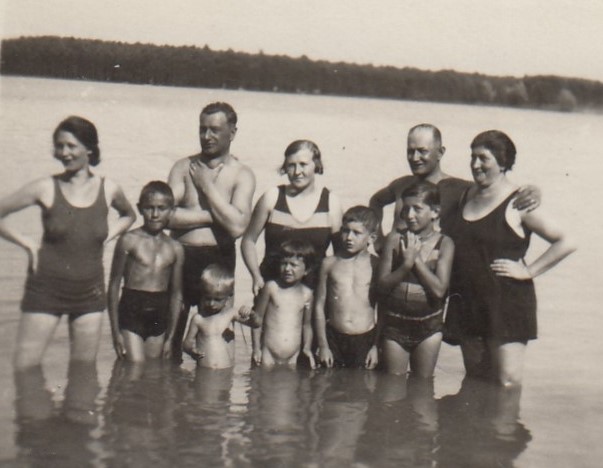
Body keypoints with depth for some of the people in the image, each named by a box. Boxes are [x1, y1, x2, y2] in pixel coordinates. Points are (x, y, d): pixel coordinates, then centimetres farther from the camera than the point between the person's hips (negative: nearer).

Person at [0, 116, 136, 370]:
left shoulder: (108, 189, 1)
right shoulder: (45, 188, -7)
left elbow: (129, 215, 23)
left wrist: (107, 235, 7)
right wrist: (29, 244, -6)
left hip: (89, 291, 2)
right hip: (46, 288, -2)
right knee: (25, 369, -3)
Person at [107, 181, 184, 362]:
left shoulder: (175, 249, 6)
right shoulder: (129, 241, -3)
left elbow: (176, 294, 12)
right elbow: (114, 285, -1)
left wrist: (170, 337, 10)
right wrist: (115, 332, -4)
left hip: (158, 319, 4)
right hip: (132, 312, -4)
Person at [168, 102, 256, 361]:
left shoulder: (242, 175, 0)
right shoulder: (184, 167, 5)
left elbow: (237, 226, -16)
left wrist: (206, 185, -9)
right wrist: (214, 216, -10)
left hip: (219, 261, -1)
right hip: (181, 257, 1)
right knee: (171, 331, 6)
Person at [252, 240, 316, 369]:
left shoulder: (306, 294, 4)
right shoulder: (271, 287, -3)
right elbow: (258, 318, 2)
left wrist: (307, 348, 5)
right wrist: (256, 348, 0)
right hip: (269, 354, -2)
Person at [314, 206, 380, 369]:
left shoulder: (376, 265, -1)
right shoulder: (329, 263, 3)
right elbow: (319, 305, 5)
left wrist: (376, 346, 2)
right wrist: (322, 345, 2)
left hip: (365, 339, -1)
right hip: (334, 338, 1)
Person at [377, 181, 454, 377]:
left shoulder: (444, 244, -4)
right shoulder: (395, 238, -3)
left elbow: (439, 289, -14)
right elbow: (382, 284, -5)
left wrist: (417, 258, -14)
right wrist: (406, 264, -19)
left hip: (428, 326, -1)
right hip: (395, 323, 1)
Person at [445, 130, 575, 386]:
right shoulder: (466, 196, 10)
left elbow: (564, 243, -15)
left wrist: (528, 271, -14)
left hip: (508, 303, -7)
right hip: (467, 302, 7)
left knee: (507, 386, -8)